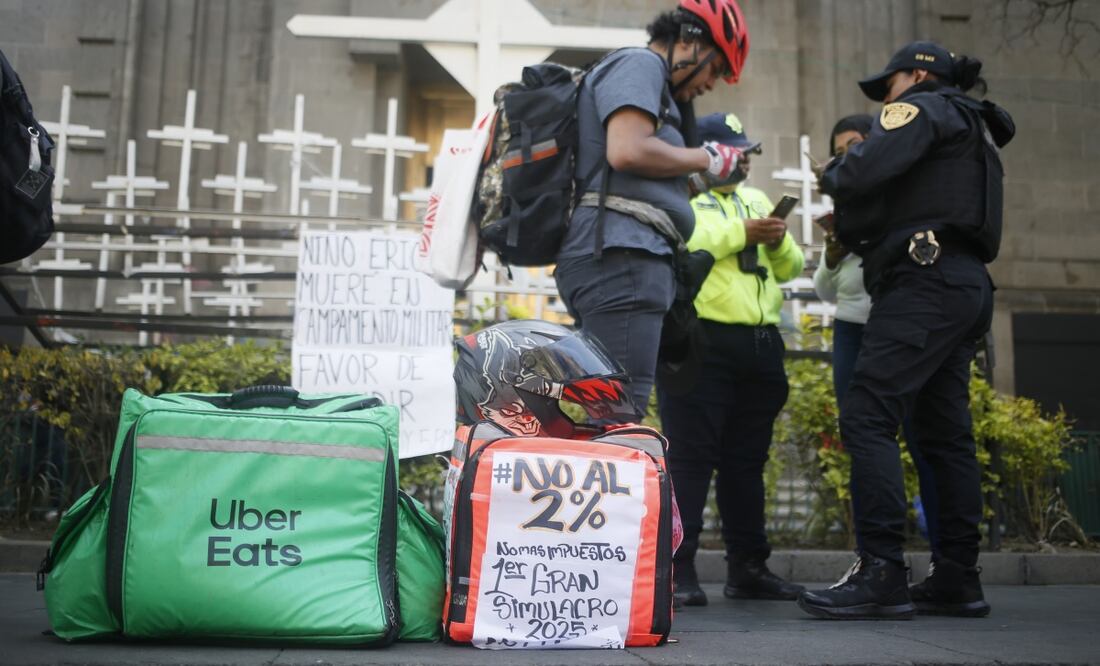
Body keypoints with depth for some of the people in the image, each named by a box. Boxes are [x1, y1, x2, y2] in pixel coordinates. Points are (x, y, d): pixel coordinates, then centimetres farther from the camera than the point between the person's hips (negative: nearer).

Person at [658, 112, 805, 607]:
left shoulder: (757, 199, 25)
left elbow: (790, 268, 21)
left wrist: (780, 242, 0)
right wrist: (742, 234, -15)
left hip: (760, 345, 7)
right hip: (700, 342, -7)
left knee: (747, 460, 11)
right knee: (690, 458, -6)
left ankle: (748, 568, 18)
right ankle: (677, 570, -2)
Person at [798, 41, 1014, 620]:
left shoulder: (922, 108, 2)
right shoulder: (972, 130, 31)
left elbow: (863, 170, -16)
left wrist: (830, 177, 5)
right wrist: (852, 228, 16)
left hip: (926, 283, -10)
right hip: (965, 285, 10)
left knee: (867, 416, -16)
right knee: (945, 432, 8)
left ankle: (881, 574, -21)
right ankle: (957, 578, 11)